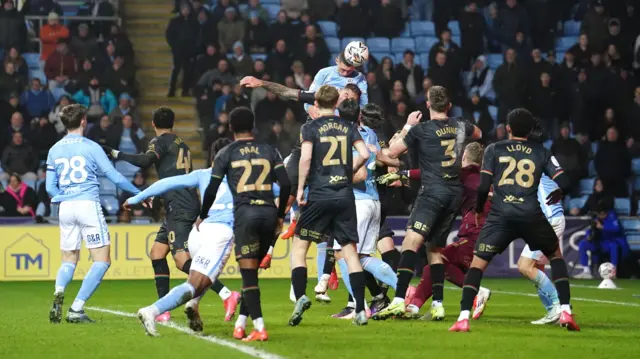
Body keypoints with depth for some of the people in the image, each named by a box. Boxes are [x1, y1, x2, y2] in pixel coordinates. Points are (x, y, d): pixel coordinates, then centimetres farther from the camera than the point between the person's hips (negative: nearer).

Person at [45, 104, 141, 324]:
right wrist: (139, 193, 12)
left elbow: (50, 188, 11)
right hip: (88, 205, -5)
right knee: (102, 260, 0)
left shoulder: (54, 150, 10)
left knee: (68, 261, 16)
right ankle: (76, 309, -10)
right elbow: (115, 177, 0)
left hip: (65, 207, 5)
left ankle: (59, 292, -16)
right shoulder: (91, 147, -2)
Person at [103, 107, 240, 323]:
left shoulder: (160, 142, -3)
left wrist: (115, 154, -16)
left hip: (178, 207, -9)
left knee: (182, 260, -17)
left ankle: (226, 294, -29)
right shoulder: (182, 145, 22)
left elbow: (145, 161, -21)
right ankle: (163, 310, 11)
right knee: (157, 253, 13)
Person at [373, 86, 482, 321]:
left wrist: (407, 126, 13)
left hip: (433, 191, -7)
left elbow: (392, 152, 4)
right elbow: (478, 134, 35)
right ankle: (437, 306, 10)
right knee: (435, 248, 16)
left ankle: (399, 300, -32)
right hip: (456, 193, 7)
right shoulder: (460, 126, 11)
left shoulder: (420, 130, -5)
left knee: (411, 242, -17)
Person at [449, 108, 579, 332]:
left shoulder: (494, 150, 9)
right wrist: (557, 193, 31)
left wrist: (479, 208, 20)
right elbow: (563, 182, 8)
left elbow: (483, 186, 1)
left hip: (501, 215, -1)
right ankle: (565, 312, 12)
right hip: (532, 215, 1)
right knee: (555, 255, 24)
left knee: (477, 263, 6)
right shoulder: (541, 152, 13)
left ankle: (463, 318, -9)